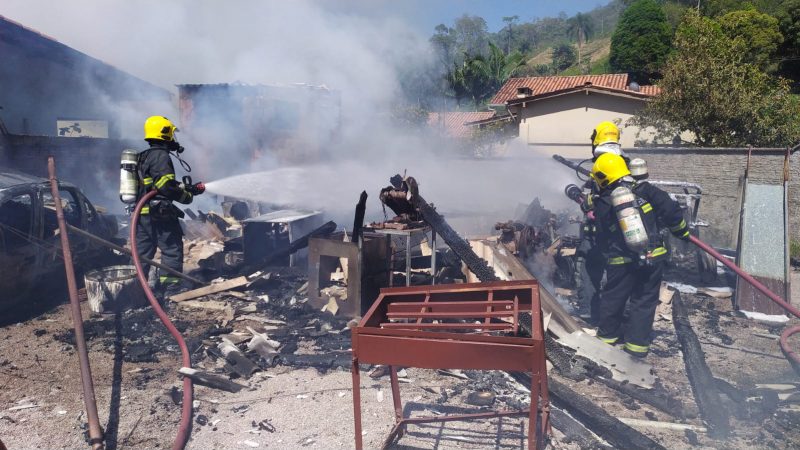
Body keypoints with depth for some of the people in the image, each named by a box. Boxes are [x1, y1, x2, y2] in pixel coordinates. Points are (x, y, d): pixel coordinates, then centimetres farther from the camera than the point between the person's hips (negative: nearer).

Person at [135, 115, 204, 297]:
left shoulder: (144, 156, 20)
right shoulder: (161, 156, -12)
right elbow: (166, 186, -22)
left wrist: (190, 188, 20)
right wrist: (187, 196, -8)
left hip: (142, 213, 10)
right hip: (158, 214, -10)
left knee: (142, 251, 14)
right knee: (172, 249, -2)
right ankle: (171, 289, 0)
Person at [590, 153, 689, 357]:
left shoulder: (602, 206, -1)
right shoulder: (645, 190, -2)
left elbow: (602, 240, 6)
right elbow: (670, 209, -4)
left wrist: (608, 253, 25)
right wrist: (682, 231, 12)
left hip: (622, 263, -1)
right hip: (653, 257, 1)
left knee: (612, 298, 18)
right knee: (644, 300, 12)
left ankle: (607, 334, 32)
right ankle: (637, 343, 15)